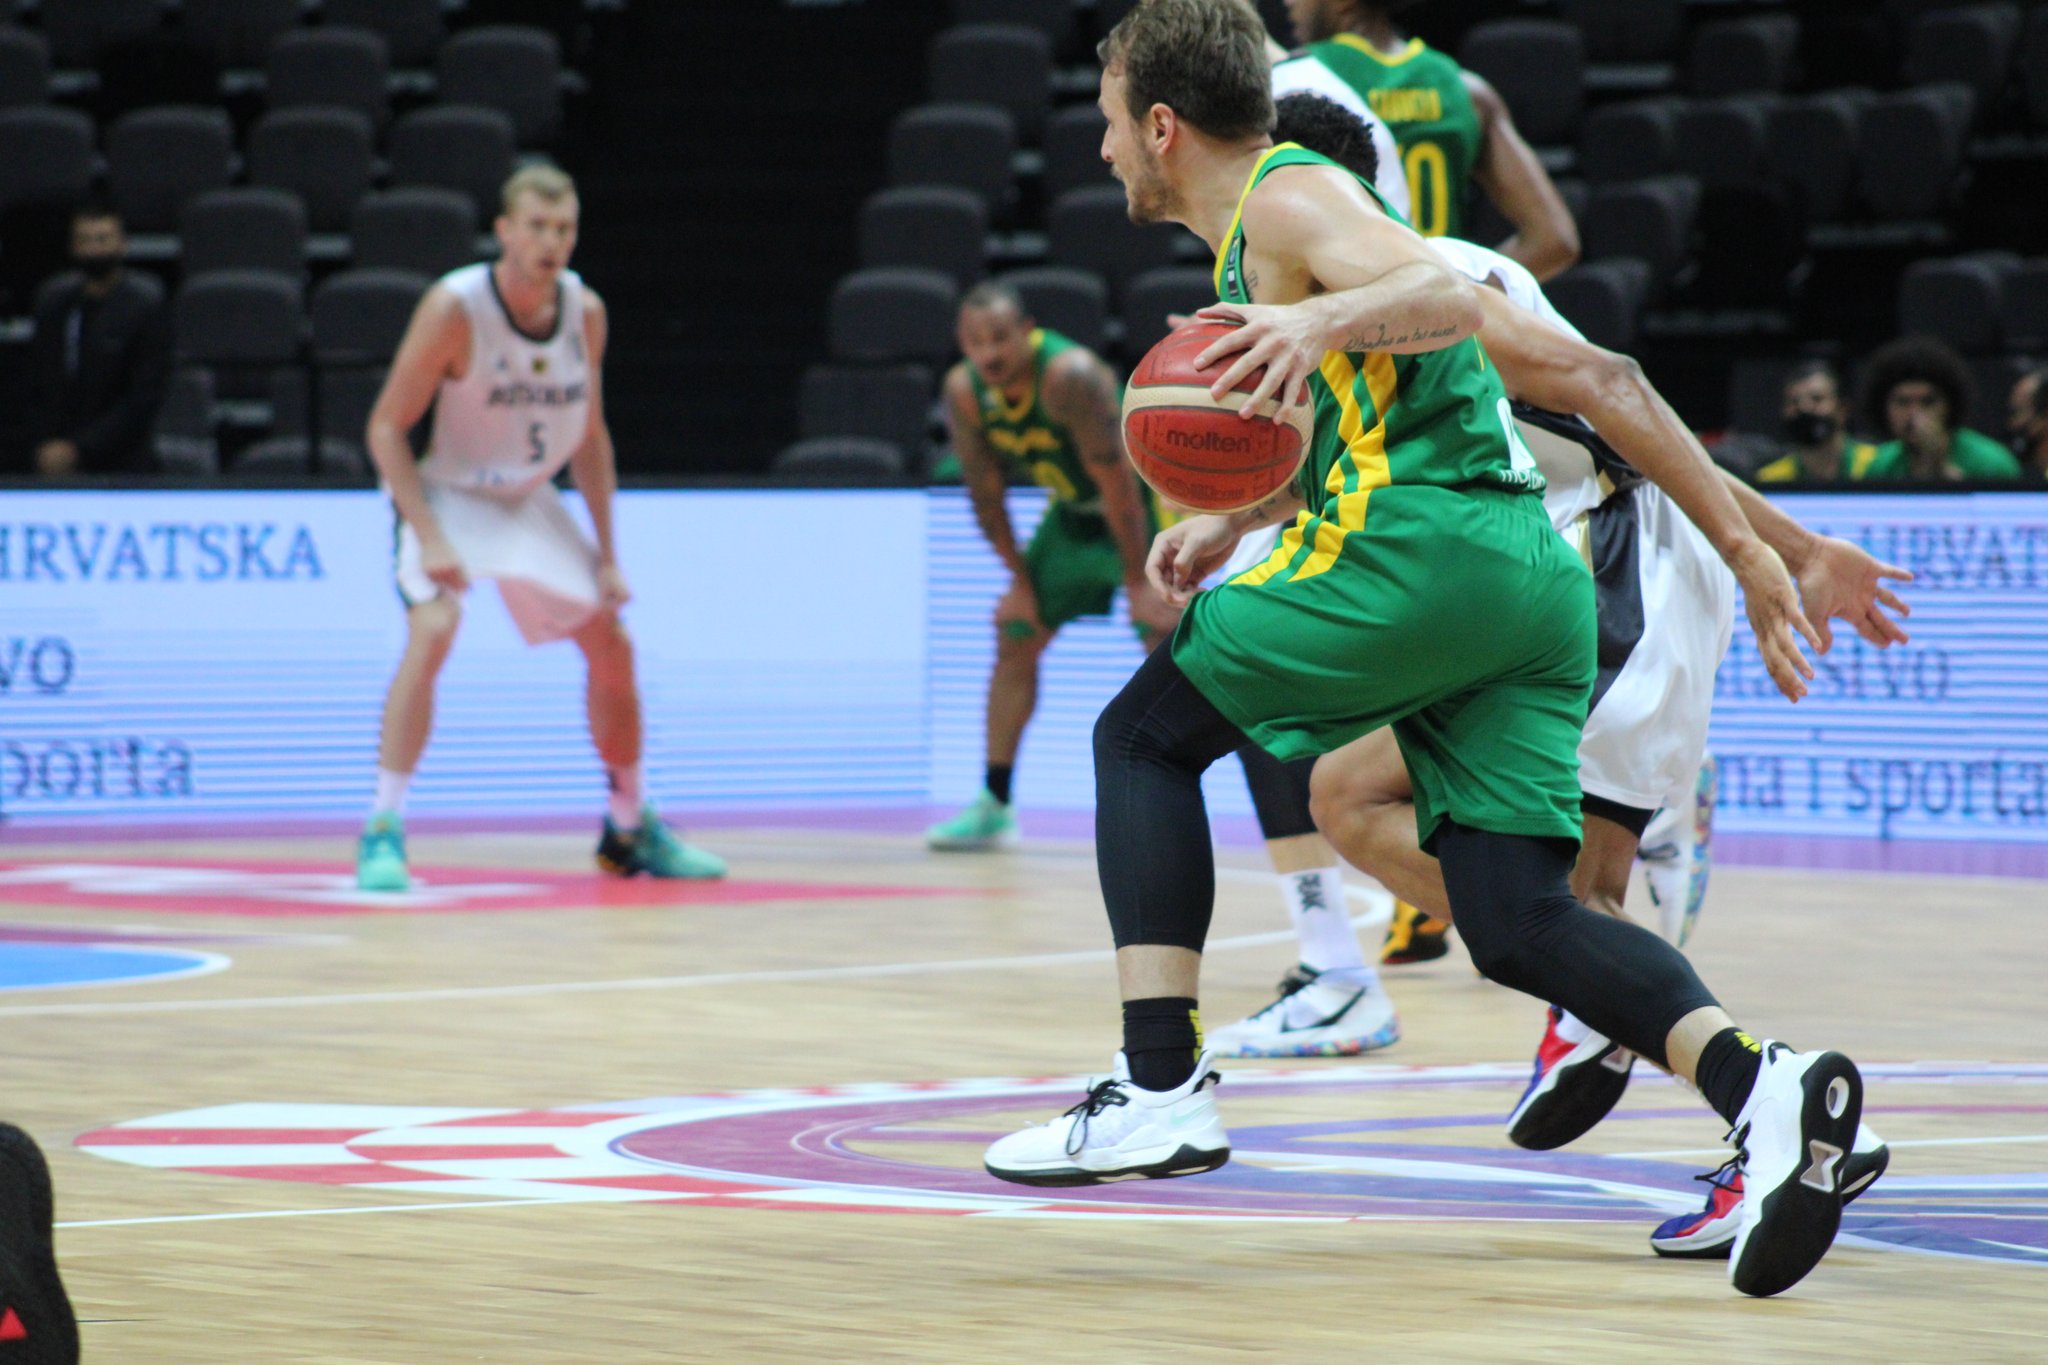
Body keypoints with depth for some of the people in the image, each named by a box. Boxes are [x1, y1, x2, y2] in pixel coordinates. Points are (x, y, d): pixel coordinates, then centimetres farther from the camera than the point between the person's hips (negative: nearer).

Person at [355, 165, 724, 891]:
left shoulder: (585, 311, -8)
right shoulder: (455, 308, -24)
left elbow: (589, 437, 5)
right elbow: (386, 428, -20)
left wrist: (607, 554, 3)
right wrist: (429, 538, -29)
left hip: (531, 500, 6)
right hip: (449, 494, -6)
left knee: (611, 646, 8)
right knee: (432, 632, -29)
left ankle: (631, 828, 28)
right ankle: (383, 833, -26)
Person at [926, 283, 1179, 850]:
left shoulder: (1070, 375, -35)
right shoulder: (964, 390, -15)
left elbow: (1118, 483, -31)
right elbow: (985, 490, -3)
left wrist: (1139, 583, -27)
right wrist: (1020, 580, -1)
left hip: (1147, 502, -7)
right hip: (1074, 509, 7)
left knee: (1166, 641, -19)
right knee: (1015, 641, 7)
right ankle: (994, 805, 16)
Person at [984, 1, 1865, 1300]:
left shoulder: (1289, 197, 0)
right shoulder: (1274, 223, 29)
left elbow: (1450, 299, -18)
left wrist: (1322, 320, -35)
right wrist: (1233, 524, 32)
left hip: (1420, 544, -9)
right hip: (1539, 577, 9)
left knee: (1141, 738, 7)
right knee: (1517, 920, -1)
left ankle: (1161, 1088, -4)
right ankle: (1761, 1084, -25)